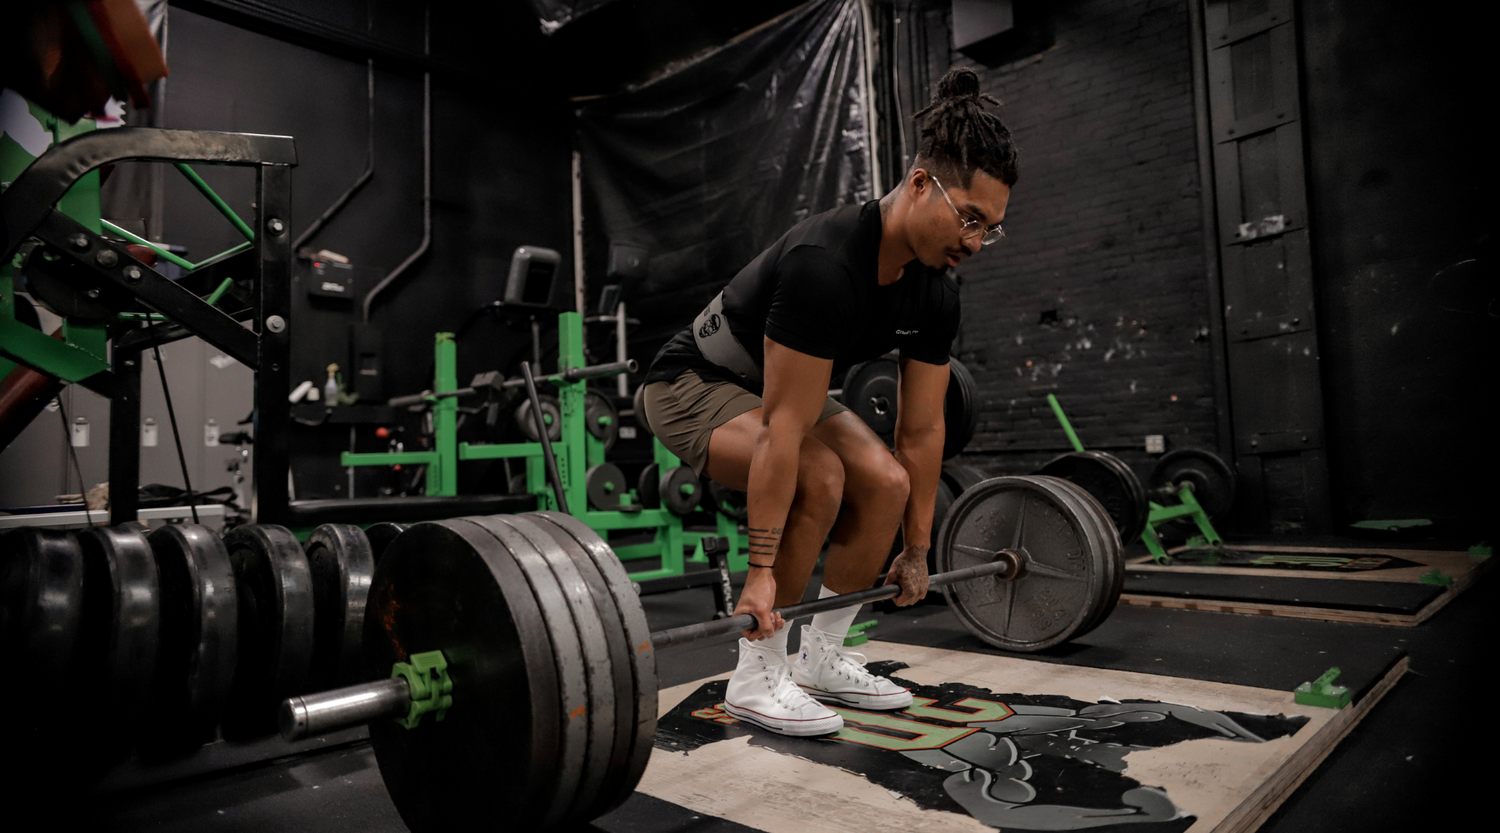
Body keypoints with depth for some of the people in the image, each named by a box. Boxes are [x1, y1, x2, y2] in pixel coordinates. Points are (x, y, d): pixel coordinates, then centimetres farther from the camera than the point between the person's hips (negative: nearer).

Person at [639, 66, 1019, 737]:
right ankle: (756, 677, -12)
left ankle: (821, 660, 7)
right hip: (694, 383, -7)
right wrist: (761, 570, -32)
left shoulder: (935, 293, -10)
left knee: (886, 480, -9)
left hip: (775, 385, 8)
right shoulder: (825, 264, -35)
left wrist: (916, 552, 2)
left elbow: (921, 431, -4)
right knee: (819, 477, -31)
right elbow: (785, 427, -36)